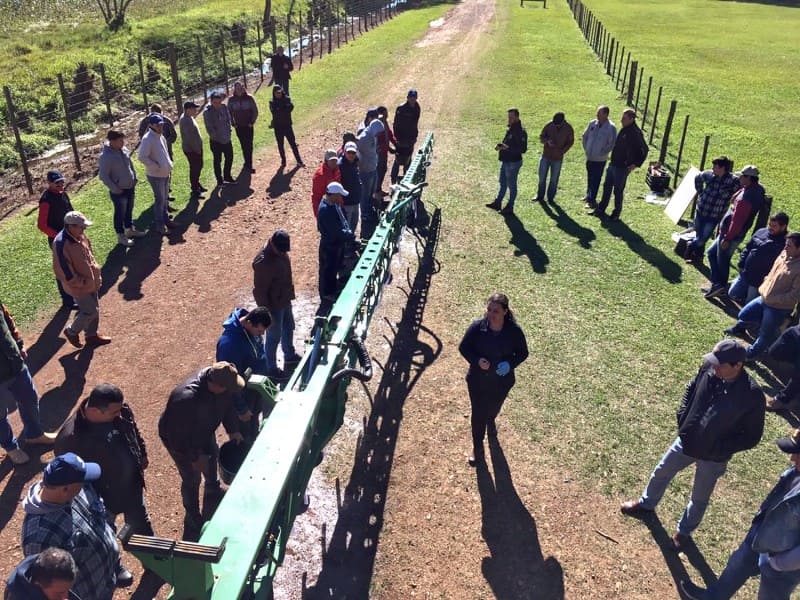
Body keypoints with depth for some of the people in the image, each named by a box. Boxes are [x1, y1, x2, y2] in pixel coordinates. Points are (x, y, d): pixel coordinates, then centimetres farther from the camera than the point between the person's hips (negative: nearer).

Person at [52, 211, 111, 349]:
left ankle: (92, 335, 38)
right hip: (79, 286, -8)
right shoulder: (61, 244, -30)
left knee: (94, 308, 18)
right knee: (90, 311, 2)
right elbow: (64, 272, -26)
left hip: (91, 282, 8)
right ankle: (72, 332, 26)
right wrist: (82, 282, -18)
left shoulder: (80, 235, -4)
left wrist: (96, 271, 8)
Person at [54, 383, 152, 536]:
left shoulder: (121, 410, -19)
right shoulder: (70, 439, -36)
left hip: (132, 483, 5)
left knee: (140, 522, 28)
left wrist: (142, 455, 15)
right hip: (102, 497, -5)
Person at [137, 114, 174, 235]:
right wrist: (156, 167, -20)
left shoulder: (161, 136, 8)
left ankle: (166, 219, 32)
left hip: (166, 173, 8)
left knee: (165, 198, 19)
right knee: (160, 200, -1)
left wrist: (169, 165, 10)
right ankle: (160, 225, 9)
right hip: (156, 175, -8)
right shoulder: (147, 139, -20)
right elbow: (142, 157, -25)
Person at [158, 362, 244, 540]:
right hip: (181, 441, -7)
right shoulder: (186, 399, -47)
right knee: (191, 480, 9)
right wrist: (194, 458, -20)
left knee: (212, 461, 27)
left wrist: (233, 430, -7)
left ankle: (213, 494, 57)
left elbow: (227, 405, -5)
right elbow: (180, 435, -32)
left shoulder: (216, 377, -27)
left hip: (204, 432, 7)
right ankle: (193, 520, 34)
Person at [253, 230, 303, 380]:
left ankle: (290, 356, 48)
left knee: (288, 329, 26)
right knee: (274, 337, 8)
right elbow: (260, 290, -25)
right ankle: (271, 368, 27)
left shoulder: (280, 251, -6)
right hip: (274, 305, -9)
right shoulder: (263, 262, -32)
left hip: (284, 300, 9)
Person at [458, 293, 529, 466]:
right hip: (477, 379, -1)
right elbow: (463, 347, -9)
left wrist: (510, 364, -25)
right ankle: (477, 446, 32)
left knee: (494, 407, 27)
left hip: (502, 380, 1)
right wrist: (477, 360, -26)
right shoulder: (477, 326, -21)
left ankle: (490, 421, 64)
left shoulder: (514, 331, -21)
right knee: (478, 412, 9)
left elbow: (523, 353, -6)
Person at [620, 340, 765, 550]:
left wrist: (718, 449, -20)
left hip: (713, 458, -4)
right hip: (686, 441, 4)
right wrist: (682, 418, -5)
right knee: (661, 473, 24)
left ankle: (684, 532, 46)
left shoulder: (752, 395, -29)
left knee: (699, 499, 20)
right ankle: (646, 503, 53)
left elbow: (752, 436, -17)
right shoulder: (708, 369, -18)